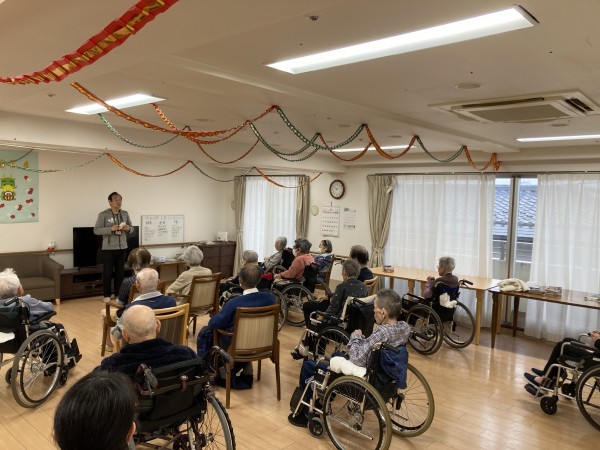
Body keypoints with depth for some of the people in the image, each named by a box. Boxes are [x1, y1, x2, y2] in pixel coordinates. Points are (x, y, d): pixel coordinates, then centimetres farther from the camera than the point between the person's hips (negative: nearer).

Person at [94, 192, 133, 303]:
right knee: (107, 272, 2)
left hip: (122, 248, 4)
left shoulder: (125, 213, 7)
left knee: (120, 272, 9)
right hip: (108, 249, -4)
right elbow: (96, 230, -11)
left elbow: (131, 228, 14)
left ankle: (118, 293, 20)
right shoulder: (103, 214, -6)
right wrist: (111, 229, -23)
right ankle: (107, 295, 14)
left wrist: (128, 228, -10)